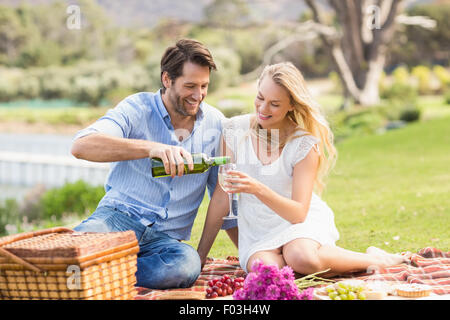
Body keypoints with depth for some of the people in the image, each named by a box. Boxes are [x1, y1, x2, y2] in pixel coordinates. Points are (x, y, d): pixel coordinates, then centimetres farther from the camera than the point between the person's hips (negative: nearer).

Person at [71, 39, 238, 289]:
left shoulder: (216, 123, 12)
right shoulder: (138, 107, 0)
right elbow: (82, 146, -18)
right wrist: (151, 148, -29)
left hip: (169, 237, 4)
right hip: (121, 216, -4)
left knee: (187, 265, -36)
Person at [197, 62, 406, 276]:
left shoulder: (305, 143, -12)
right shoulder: (235, 129, -5)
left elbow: (298, 213, -18)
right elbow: (221, 197, -1)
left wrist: (258, 189, -35)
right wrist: (200, 255, -2)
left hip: (302, 221, -2)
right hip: (257, 230, 2)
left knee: (302, 259, -37)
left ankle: (373, 258, -9)